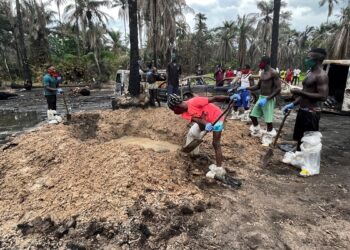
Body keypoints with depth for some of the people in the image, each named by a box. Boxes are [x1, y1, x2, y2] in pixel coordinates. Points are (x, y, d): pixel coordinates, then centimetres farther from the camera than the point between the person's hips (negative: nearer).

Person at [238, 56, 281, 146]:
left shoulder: (273, 73, -14)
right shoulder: (263, 73, 13)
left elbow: (278, 89, -18)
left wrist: (267, 99, -25)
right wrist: (246, 88, 10)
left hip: (269, 99, -8)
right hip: (261, 97, 8)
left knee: (268, 120, -3)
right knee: (253, 115, 11)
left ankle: (268, 137, 17)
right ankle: (257, 132, 33)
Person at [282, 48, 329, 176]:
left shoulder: (321, 75, -17)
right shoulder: (310, 73, 14)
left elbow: (323, 96, -25)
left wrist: (300, 92, -24)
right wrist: (293, 104, 15)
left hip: (311, 113, -10)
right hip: (303, 110, 10)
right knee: (300, 137, 20)